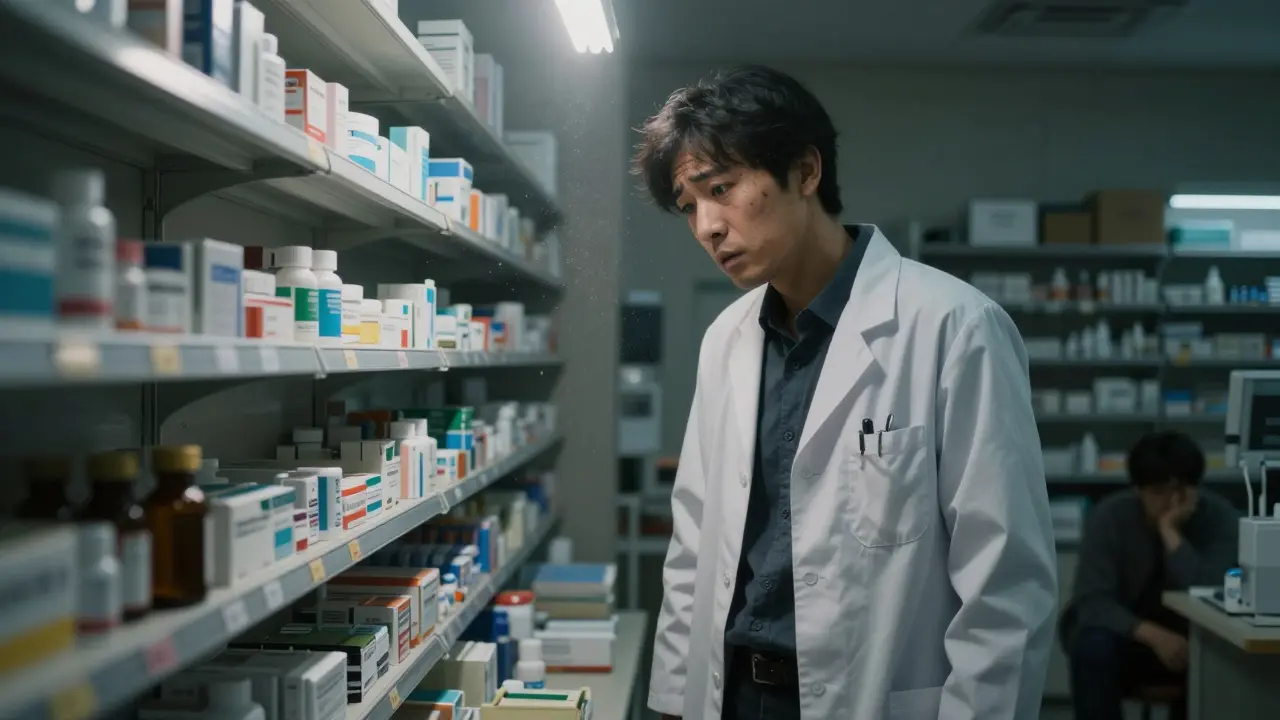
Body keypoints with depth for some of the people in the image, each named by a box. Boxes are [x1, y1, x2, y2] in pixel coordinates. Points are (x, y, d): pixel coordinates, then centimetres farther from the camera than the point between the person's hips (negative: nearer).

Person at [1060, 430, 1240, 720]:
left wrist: (1170, 532, -32)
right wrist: (1153, 635, -37)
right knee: (1093, 647, -33)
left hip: (1189, 639, 1)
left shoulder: (1220, 517, -15)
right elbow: (1091, 602, -24)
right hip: (1125, 635, -1)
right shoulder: (1109, 516, -17)